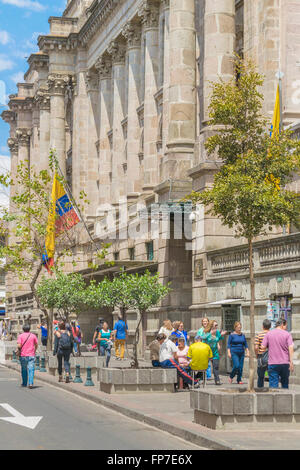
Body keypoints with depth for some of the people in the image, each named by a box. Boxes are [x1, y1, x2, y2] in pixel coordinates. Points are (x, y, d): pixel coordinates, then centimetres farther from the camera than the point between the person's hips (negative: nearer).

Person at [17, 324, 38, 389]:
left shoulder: (20, 336, -1)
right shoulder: (33, 336, 3)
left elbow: (19, 345, -11)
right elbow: (36, 345, 9)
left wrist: (19, 351, 6)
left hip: (23, 355, 0)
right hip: (31, 355, 0)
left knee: (24, 370, 14)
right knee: (31, 369, -6)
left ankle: (24, 383, 23)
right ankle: (30, 383, -20)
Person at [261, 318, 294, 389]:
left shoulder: (269, 334, 2)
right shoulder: (287, 334, -2)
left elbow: (263, 347, -1)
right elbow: (291, 348, -11)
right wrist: (291, 362, -10)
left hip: (272, 363, 0)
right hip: (285, 363, 0)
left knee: (273, 384, -1)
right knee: (285, 383, 16)